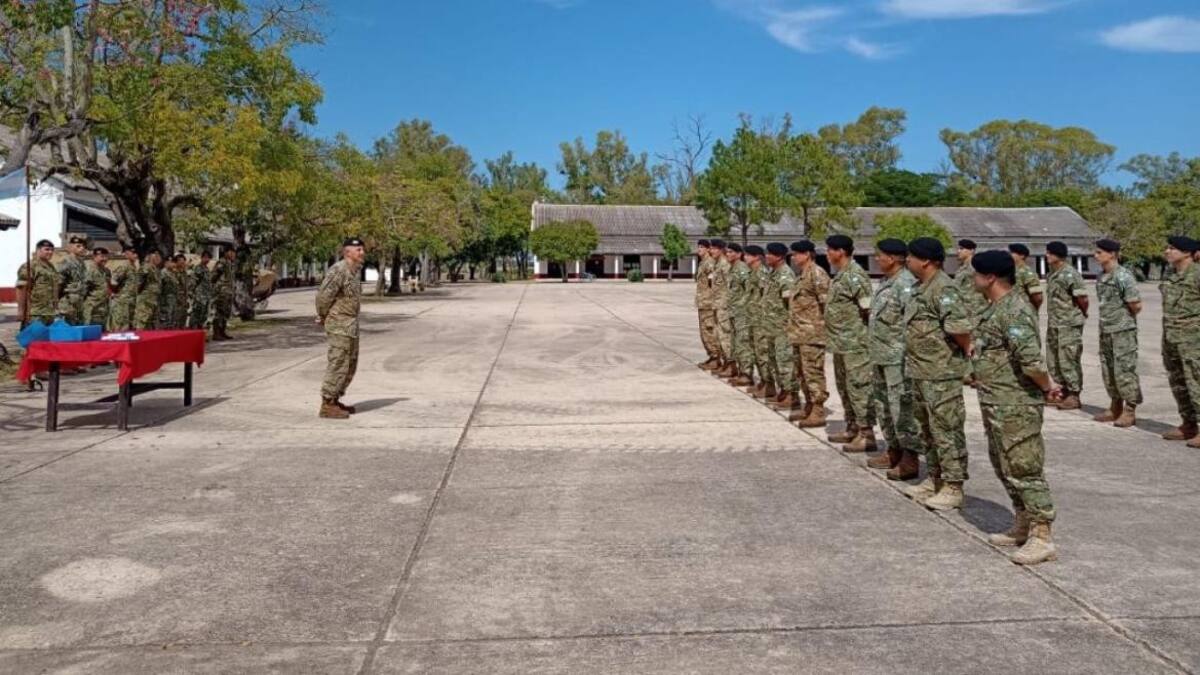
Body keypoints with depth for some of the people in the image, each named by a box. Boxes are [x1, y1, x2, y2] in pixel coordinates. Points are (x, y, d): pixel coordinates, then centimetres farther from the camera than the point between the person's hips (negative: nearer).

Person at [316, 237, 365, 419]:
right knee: (338, 365, -6)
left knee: (350, 364, 14)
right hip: (339, 324, -10)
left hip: (350, 324, 10)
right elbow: (323, 296, -21)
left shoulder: (354, 270, 13)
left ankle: (334, 400, 24)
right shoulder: (338, 270, -18)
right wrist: (323, 317, -5)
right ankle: (327, 406, 0)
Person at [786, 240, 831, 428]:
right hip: (799, 333, 10)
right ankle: (809, 407, 27)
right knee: (801, 372, 16)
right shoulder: (801, 274, 17)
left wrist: (820, 324, -17)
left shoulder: (816, 274, -14)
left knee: (813, 372, -7)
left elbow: (826, 301, -19)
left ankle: (818, 412, -3)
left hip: (812, 333, -10)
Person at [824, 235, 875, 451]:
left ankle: (867, 434, -3)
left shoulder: (855, 275, -16)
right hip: (840, 342, 10)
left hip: (854, 343, -10)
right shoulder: (840, 274, 14)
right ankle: (852, 428, 27)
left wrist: (869, 330, -13)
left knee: (858, 386, -7)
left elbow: (869, 307, -20)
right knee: (844, 387, 16)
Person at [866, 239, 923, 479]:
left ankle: (910, 459, 4)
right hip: (880, 357, 10)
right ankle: (894, 451, 29)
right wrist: (873, 350, 21)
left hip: (898, 358, -10)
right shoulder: (886, 282, 14)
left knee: (902, 408, -4)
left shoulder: (906, 285, -17)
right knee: (883, 405, 17)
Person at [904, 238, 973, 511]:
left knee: (946, 429, -3)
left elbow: (959, 325, -28)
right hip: (921, 372, 10)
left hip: (941, 373, -10)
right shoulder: (923, 288, 14)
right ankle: (935, 479, 29)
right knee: (927, 428, 17)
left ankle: (953, 487, 5)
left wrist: (967, 349, -12)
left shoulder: (943, 289, -18)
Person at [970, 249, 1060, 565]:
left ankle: (1042, 539, 2)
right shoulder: (996, 308, 13)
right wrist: (1047, 384, 14)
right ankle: (1022, 526, 31)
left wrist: (1046, 386, -12)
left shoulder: (1014, 311, -20)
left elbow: (1031, 359, -28)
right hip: (996, 405, 11)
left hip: (1016, 406, -11)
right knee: (1004, 466, 18)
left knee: (1024, 468, -5)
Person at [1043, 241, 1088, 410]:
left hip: (1069, 324, -9)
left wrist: (1082, 315, -1)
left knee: (1069, 360, -3)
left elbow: (1082, 299, -15)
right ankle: (1064, 393, 25)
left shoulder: (1070, 274, -16)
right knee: (1053, 360, 13)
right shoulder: (1051, 274, 11)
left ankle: (1074, 396, 6)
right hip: (1053, 324, 9)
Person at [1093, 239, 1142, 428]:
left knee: (1124, 370, -4)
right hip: (1105, 330, 8)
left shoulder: (1123, 276, -15)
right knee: (1108, 370, 13)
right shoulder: (1101, 276, 9)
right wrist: (1107, 320, 10)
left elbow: (1136, 305, -15)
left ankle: (1130, 411, 5)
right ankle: (1115, 408, 24)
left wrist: (1125, 320, 0)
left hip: (1123, 331, -8)